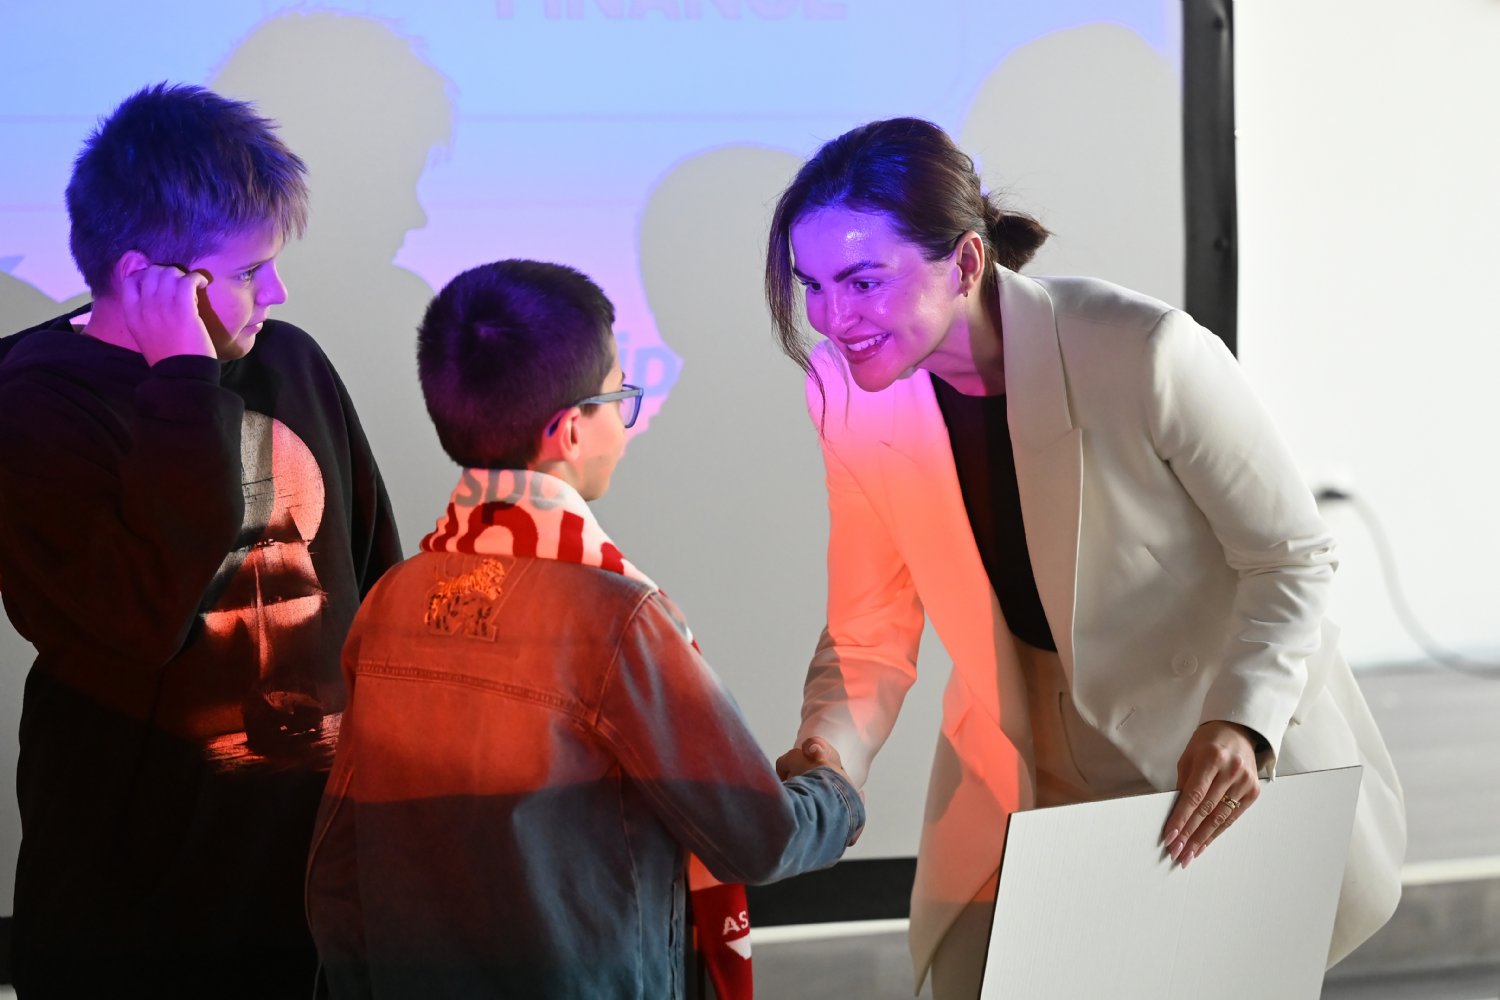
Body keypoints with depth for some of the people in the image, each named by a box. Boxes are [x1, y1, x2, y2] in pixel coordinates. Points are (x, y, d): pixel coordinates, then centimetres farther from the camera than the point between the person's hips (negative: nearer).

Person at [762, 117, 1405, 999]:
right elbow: (869, 636, -5)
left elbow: (1291, 556, -17)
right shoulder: (852, 396, -13)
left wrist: (1242, 723, -34)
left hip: (1216, 780, -4)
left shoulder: (1142, 355, -28)